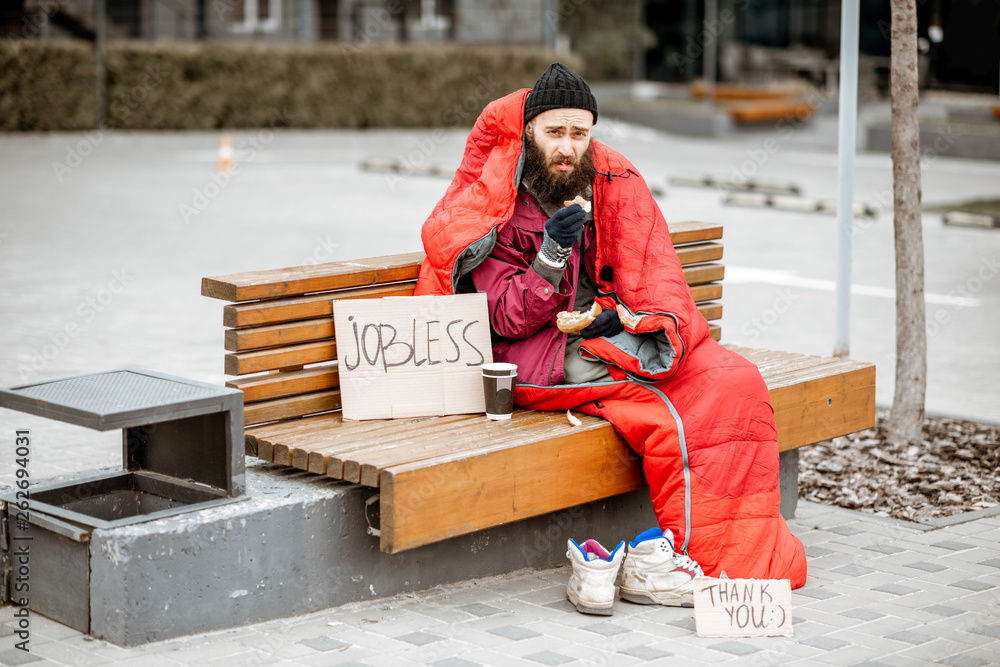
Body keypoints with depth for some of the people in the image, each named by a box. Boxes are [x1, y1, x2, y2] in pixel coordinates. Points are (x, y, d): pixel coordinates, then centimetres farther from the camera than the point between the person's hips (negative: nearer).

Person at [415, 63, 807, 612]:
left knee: (733, 382, -18)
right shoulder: (493, 205, -5)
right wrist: (553, 252, -24)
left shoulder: (616, 181, 5)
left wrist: (634, 316, -16)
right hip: (542, 357, -5)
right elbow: (508, 320, -10)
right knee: (668, 411, -28)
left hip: (620, 332, 5)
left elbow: (654, 271, 6)